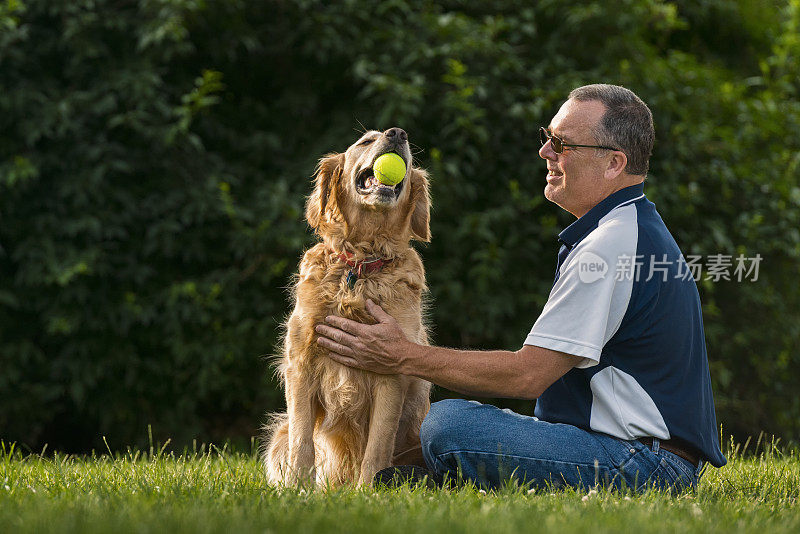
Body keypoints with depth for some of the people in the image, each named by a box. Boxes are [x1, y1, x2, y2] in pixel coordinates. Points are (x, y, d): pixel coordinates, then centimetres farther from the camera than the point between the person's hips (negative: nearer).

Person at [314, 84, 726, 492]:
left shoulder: (613, 244, -18)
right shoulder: (636, 229, 17)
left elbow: (528, 375, -18)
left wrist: (406, 358, -9)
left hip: (644, 466, -11)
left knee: (447, 425, -23)